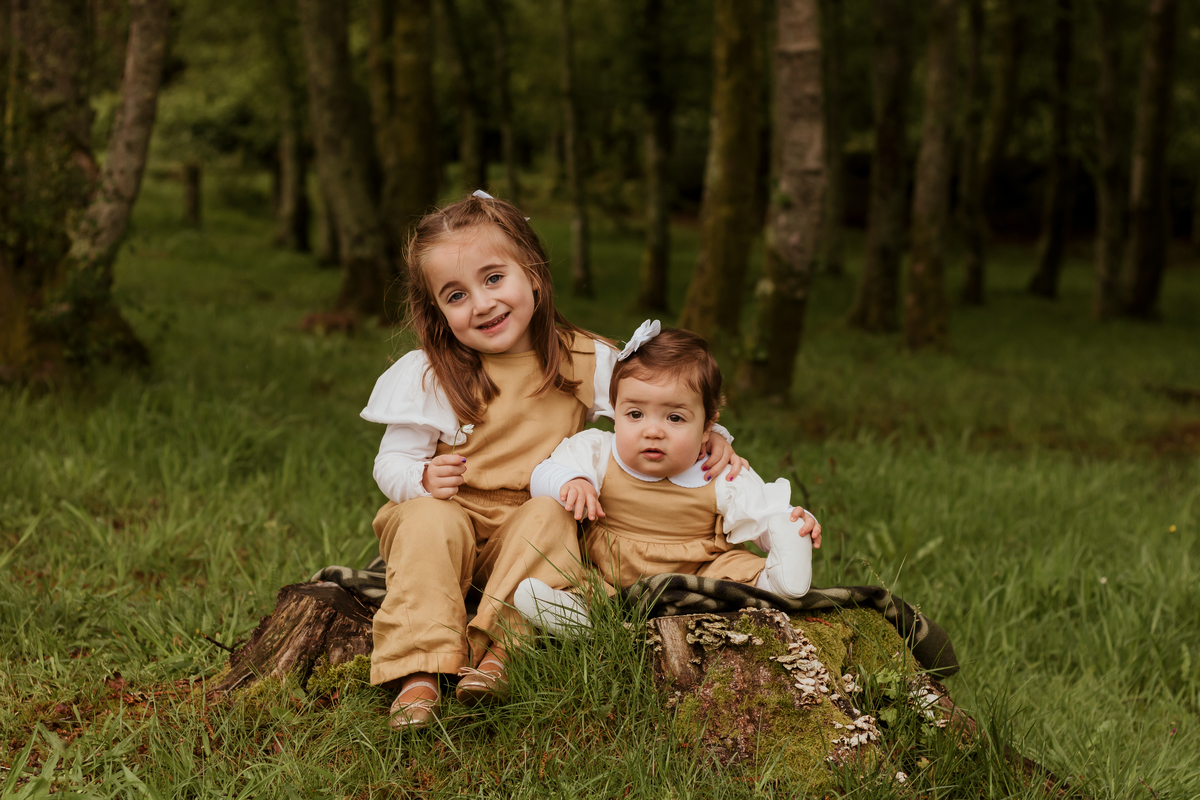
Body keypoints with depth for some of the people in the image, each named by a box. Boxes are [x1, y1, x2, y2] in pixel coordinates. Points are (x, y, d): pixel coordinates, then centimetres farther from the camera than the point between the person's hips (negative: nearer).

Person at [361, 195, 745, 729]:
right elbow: (391, 462, 0)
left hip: (531, 535, 1)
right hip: (453, 513, -1)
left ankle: (499, 645, -39)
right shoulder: (429, 376, -4)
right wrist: (422, 478, -24)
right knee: (428, 521, -32)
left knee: (551, 513, -31)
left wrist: (711, 440, -11)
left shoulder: (585, 361, 0)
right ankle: (419, 671, -37)